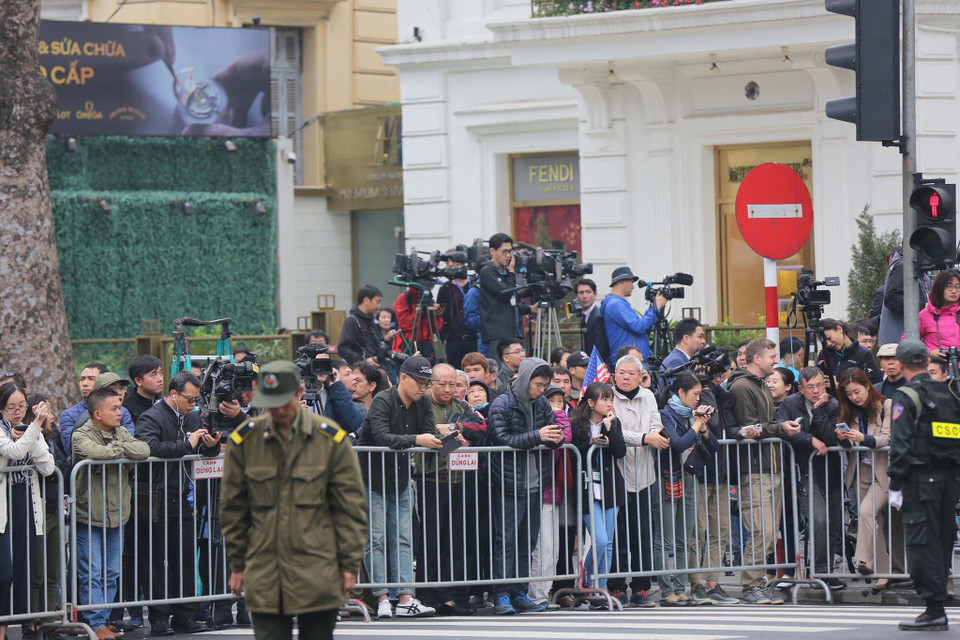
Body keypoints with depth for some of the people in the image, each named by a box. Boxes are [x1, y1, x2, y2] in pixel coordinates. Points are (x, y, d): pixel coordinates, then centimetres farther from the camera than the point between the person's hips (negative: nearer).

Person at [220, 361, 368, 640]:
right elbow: (232, 507, 10)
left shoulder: (330, 438, -1)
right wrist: (237, 564, 9)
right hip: (264, 576, 1)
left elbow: (350, 506, 2)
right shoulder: (244, 440, 2)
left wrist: (349, 564, 0)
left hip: (318, 574, -1)